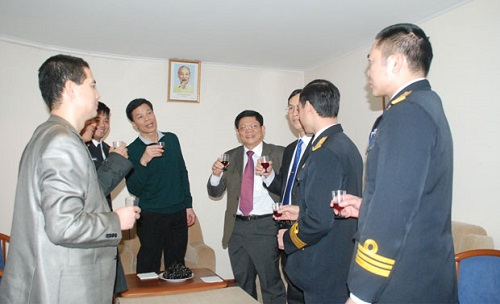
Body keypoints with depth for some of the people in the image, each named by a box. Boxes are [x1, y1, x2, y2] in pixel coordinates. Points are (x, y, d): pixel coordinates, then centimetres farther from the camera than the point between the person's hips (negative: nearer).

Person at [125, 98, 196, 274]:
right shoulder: (132, 151, -7)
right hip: (151, 216, -4)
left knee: (177, 266, 12)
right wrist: (143, 162, -26)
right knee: (149, 267, 2)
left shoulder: (172, 139, 6)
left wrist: (188, 205, 13)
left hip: (178, 213, 4)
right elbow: (133, 189, -13)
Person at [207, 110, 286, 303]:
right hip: (236, 227, 5)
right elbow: (215, 192, 9)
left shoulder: (279, 154, -2)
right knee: (242, 284, 18)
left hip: (265, 227, -4)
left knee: (271, 284, 2)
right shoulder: (231, 157, 10)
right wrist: (216, 175, -12)